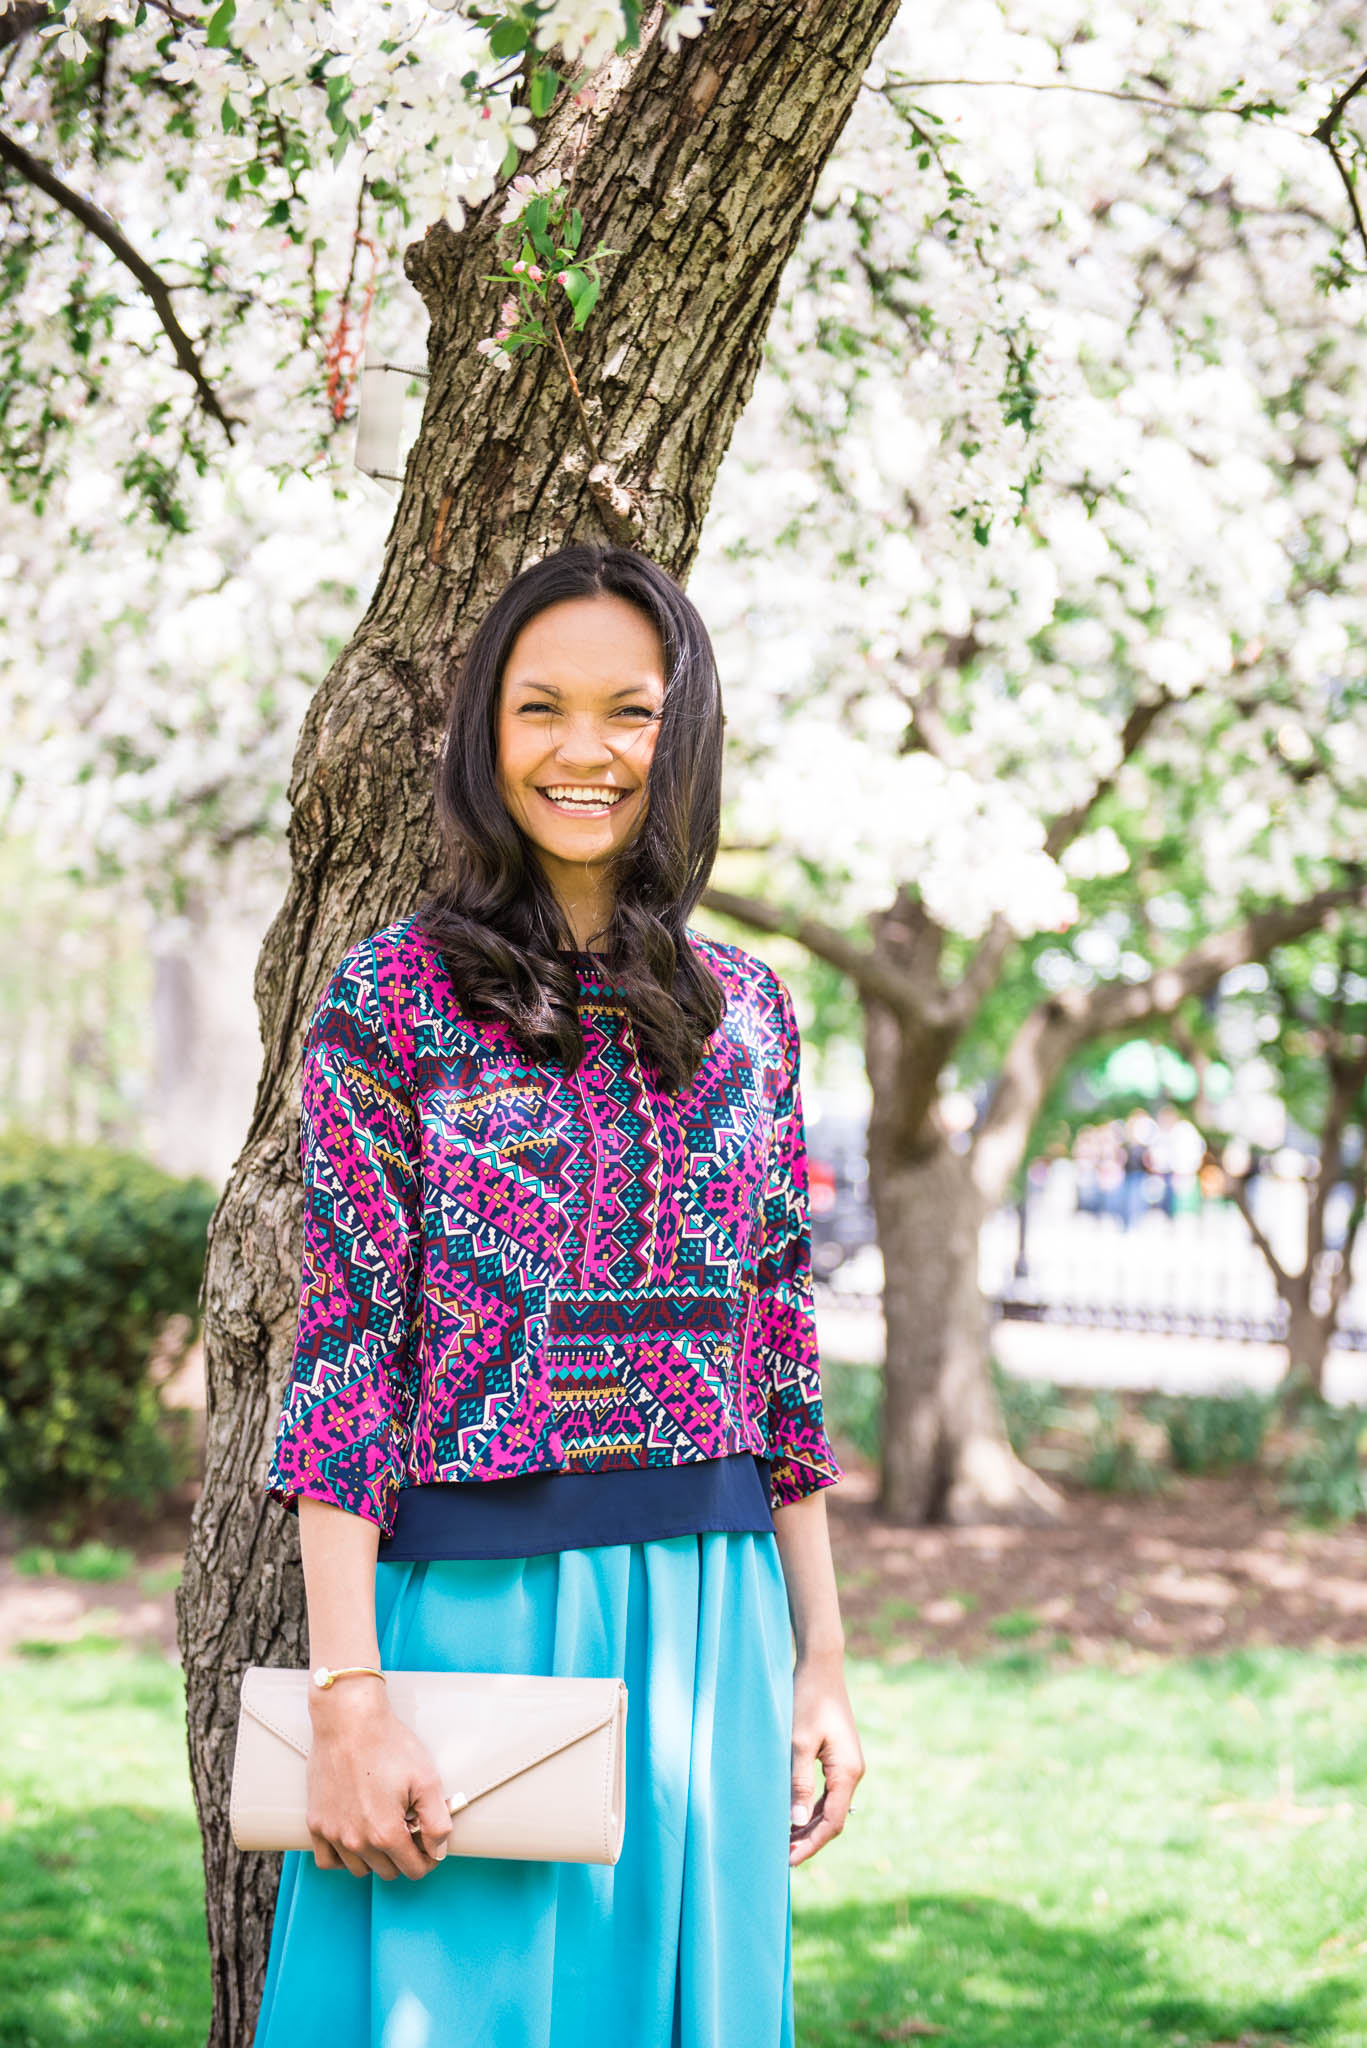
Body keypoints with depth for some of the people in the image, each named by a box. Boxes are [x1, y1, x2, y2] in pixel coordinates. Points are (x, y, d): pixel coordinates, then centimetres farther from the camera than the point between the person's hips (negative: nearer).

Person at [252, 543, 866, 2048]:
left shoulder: (742, 1007, 9)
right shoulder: (392, 999, -4)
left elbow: (784, 1349, 11)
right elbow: (342, 1354, -9)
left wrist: (820, 1659, 9)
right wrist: (346, 1697, -14)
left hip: (709, 1625, 4)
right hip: (468, 1602, -4)